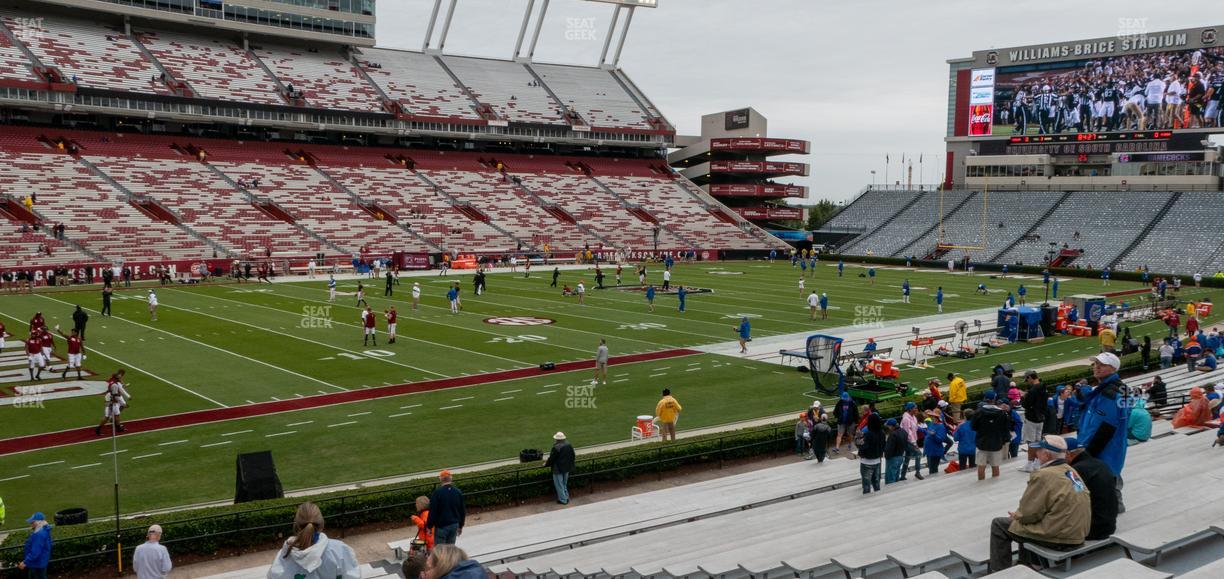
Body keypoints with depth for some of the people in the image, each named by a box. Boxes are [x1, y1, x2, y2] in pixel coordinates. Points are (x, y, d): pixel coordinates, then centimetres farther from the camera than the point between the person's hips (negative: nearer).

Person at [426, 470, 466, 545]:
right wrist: (460, 526, 20)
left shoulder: (437, 492, -14)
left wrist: (429, 526, -4)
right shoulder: (458, 492, 4)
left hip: (441, 526, -5)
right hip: (454, 525, 5)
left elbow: (432, 511, -13)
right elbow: (463, 511, 11)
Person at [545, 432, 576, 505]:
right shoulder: (569, 445, -3)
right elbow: (572, 456, 8)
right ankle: (566, 497, 30)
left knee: (559, 485, 7)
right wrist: (570, 465, 22)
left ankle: (563, 500, 14)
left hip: (558, 469, -7)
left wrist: (546, 464, 0)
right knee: (565, 484, 23)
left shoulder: (556, 447, -25)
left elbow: (552, 458, -18)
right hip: (567, 468, 7)